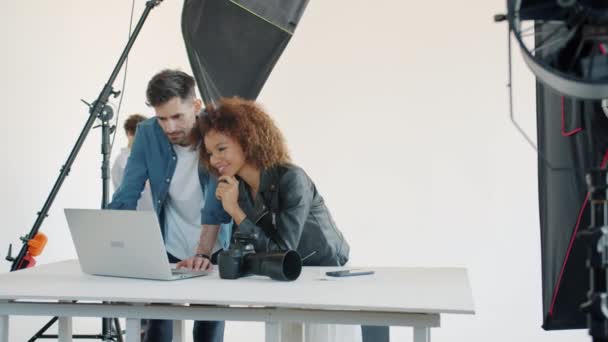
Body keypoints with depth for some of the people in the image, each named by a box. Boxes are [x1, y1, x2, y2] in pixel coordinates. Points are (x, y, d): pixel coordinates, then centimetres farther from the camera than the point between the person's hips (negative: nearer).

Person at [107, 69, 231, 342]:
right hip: (167, 249, 2)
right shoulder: (147, 133, -13)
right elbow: (126, 196, -13)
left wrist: (202, 254, -41)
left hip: (213, 252, -2)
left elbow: (217, 204, -28)